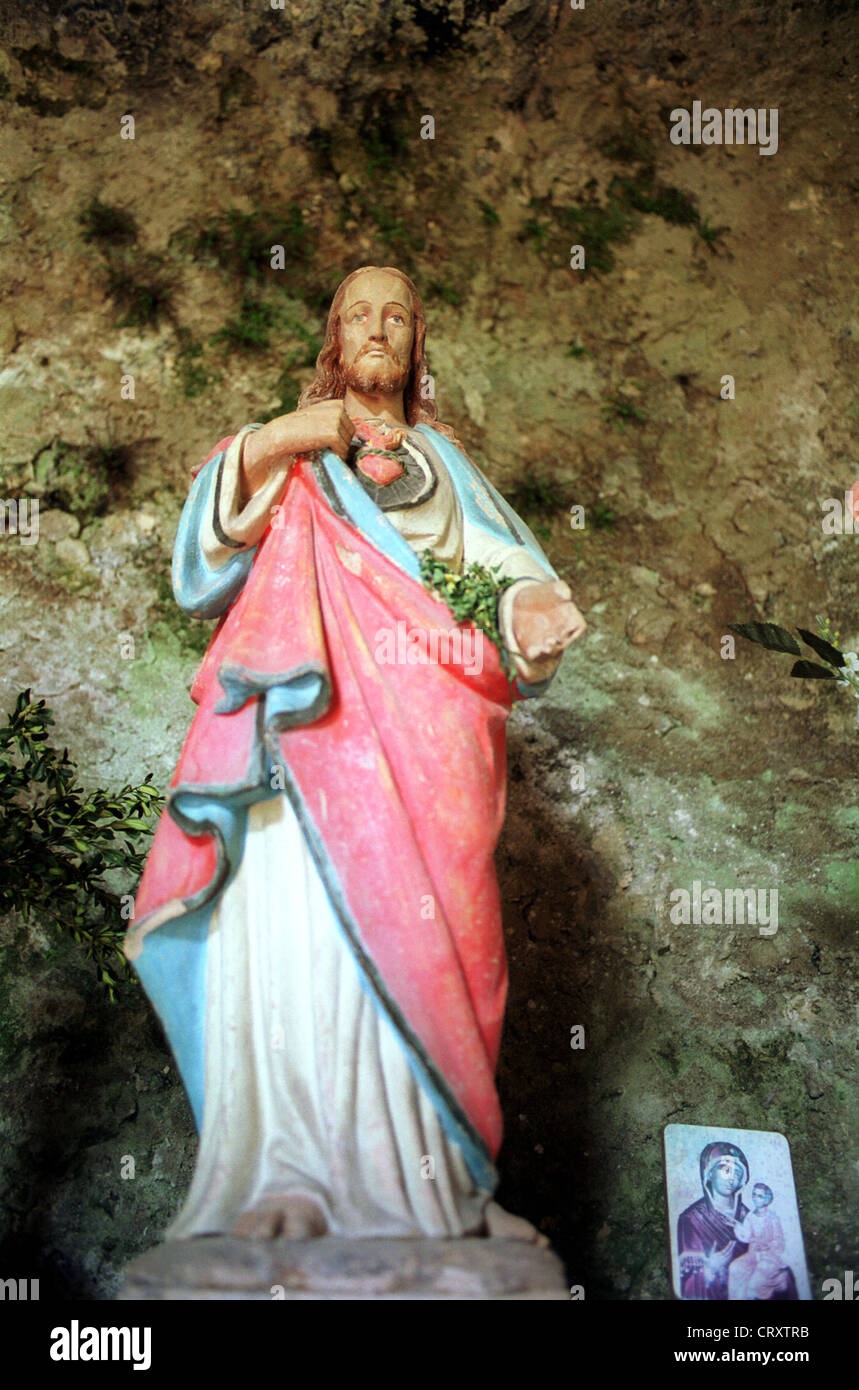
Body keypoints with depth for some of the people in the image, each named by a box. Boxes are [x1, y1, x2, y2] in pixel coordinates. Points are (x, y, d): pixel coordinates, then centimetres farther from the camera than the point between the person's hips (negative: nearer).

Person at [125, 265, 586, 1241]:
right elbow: (202, 560, 8)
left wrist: (534, 607, -10)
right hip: (304, 723, -1)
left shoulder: (444, 464, 27)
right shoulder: (286, 450, 23)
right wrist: (265, 448, -4)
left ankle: (415, 1182, -6)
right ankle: (285, 1184, -9)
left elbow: (504, 566, 13)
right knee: (291, 946, -15)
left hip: (417, 738, 1)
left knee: (412, 943, -11)